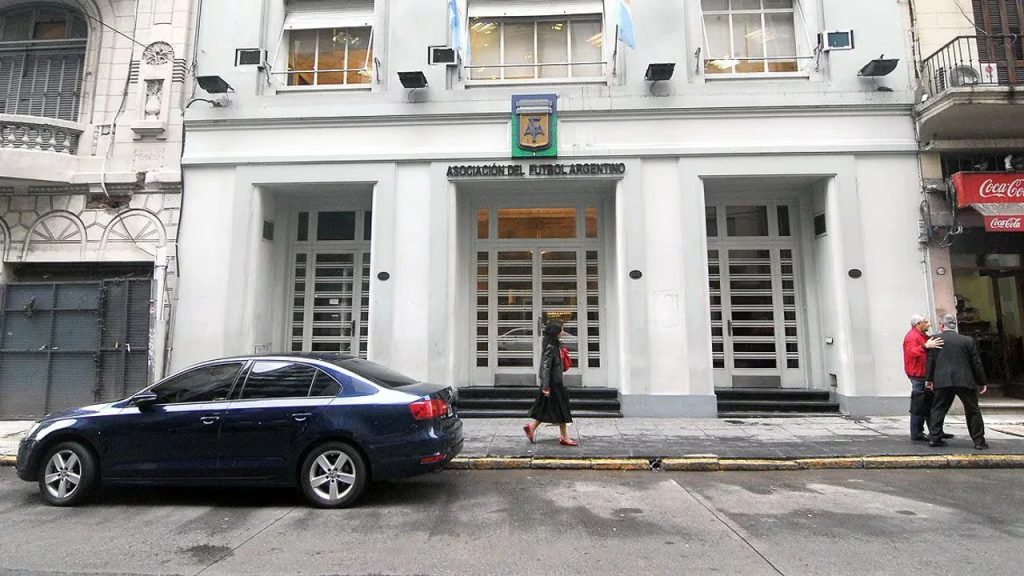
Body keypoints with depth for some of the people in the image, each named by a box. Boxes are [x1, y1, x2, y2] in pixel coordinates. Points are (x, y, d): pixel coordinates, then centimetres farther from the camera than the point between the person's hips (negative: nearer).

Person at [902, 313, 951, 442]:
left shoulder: (923, 336, 20)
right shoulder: (911, 336, -13)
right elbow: (912, 351, -34)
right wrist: (926, 346, -50)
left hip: (925, 375, 10)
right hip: (918, 376, -10)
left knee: (930, 405, 15)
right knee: (918, 407, -6)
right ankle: (916, 434, -1)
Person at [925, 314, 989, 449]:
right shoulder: (968, 340, 5)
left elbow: (930, 361, -1)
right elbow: (976, 363, 6)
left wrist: (929, 379, 8)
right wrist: (982, 382, 13)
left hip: (943, 382, -1)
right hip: (965, 381, 1)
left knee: (938, 409, 7)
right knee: (973, 411, 13)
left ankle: (934, 437, 3)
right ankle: (979, 441, 14)